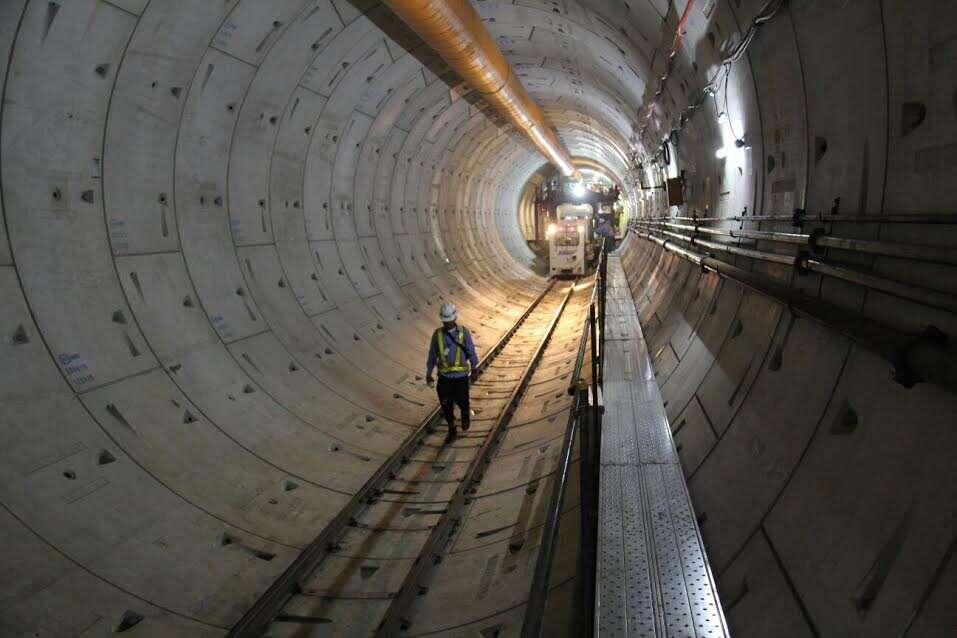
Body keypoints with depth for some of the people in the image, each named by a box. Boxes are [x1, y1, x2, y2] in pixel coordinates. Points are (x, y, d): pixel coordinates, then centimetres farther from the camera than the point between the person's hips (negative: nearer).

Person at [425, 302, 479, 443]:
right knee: (446, 406, 8)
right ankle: (452, 430, 29)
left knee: (462, 402, 9)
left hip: (461, 377, -1)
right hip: (444, 377, 1)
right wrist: (428, 374, 6)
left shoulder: (464, 332, -9)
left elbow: (471, 352, 2)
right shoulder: (437, 335, -6)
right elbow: (432, 356, 4)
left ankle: (465, 415, 46)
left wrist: (475, 369, 9)